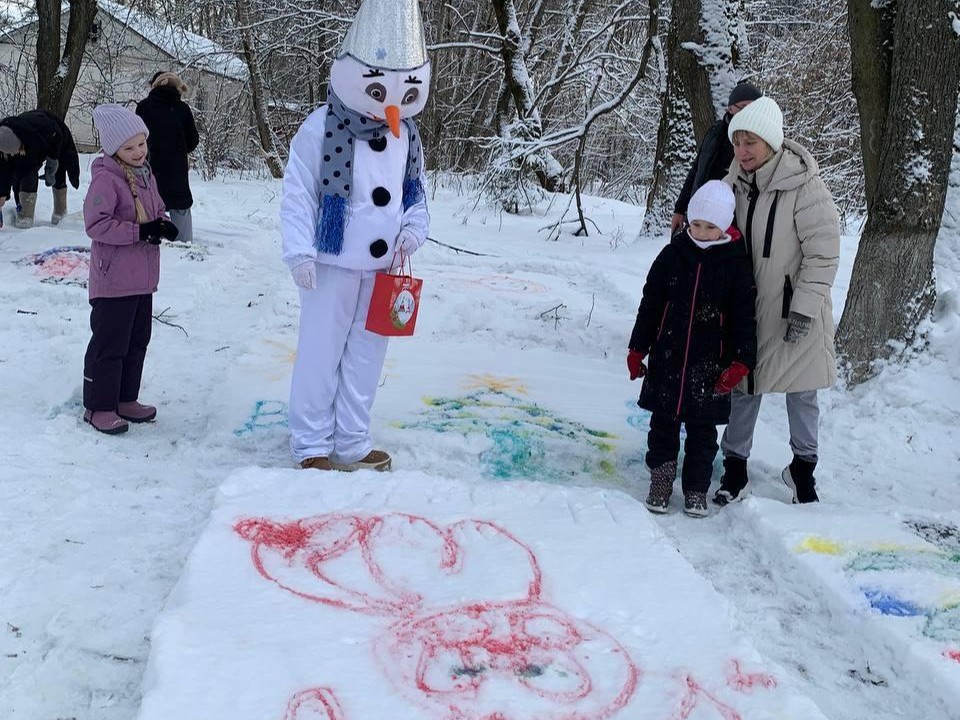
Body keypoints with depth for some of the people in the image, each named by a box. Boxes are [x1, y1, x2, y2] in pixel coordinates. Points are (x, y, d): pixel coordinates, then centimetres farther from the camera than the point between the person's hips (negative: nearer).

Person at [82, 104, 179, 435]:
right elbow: (95, 224, -21)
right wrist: (139, 231, -24)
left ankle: (125, 399, 29)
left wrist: (163, 225, -2)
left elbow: (156, 210, 21)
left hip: (142, 277, 9)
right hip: (114, 280, -9)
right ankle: (98, 407, 10)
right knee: (109, 343, -1)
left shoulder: (145, 175, 10)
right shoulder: (106, 179, -16)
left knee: (137, 341, 16)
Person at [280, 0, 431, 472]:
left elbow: (415, 191, 16)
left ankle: (352, 443, 24)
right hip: (333, 263, -5)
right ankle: (311, 446, 14)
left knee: (366, 357, 12)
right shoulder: (322, 127, -11)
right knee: (320, 355, 2)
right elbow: (297, 193, -10)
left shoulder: (407, 134, 7)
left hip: (383, 267, 5)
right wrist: (299, 251, -18)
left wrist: (415, 227, -4)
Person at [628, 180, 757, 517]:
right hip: (667, 359, 2)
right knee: (663, 422, 10)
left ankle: (696, 489, 21)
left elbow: (744, 316, -3)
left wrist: (740, 361, -11)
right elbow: (650, 305, 6)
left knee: (702, 429, 8)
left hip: (709, 364, -2)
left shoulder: (736, 263, -5)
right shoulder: (672, 255, 0)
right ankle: (661, 480, 23)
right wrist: (637, 348, 5)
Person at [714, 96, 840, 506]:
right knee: (744, 387, 10)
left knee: (802, 391, 10)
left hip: (795, 311, -4)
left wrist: (805, 308, -18)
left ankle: (803, 467, 29)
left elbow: (823, 253, -16)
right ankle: (734, 468, 23)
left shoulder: (805, 187, -18)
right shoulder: (733, 184, -1)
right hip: (745, 308, 4)